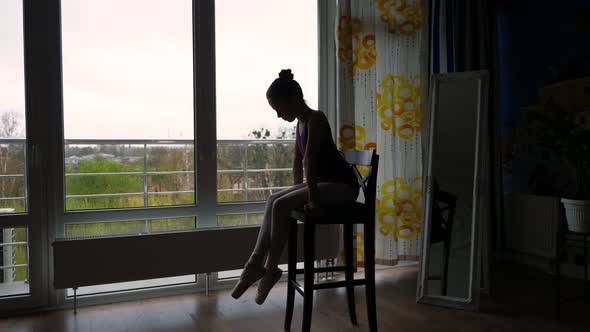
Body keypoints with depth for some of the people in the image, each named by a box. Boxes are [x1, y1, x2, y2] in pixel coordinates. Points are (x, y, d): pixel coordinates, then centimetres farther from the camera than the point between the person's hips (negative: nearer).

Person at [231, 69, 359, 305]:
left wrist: (312, 199, -24)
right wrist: (298, 193, 12)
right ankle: (256, 262, -2)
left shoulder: (315, 119, -18)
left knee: (281, 205, -20)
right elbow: (298, 160, 15)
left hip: (342, 185, -9)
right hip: (325, 182, 9)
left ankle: (270, 269, -8)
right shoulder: (301, 122, 10)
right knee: (274, 200, -2)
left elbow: (309, 160, -24)